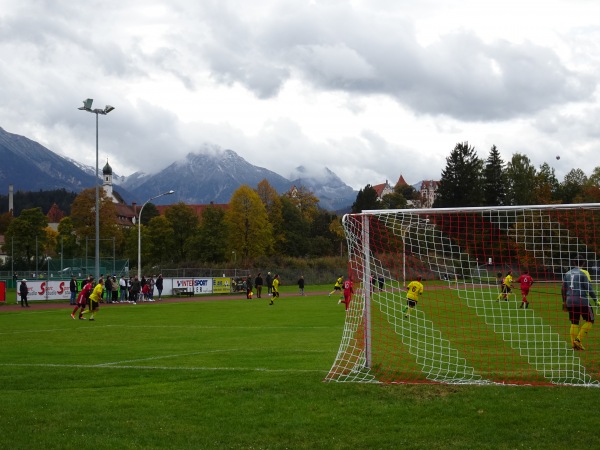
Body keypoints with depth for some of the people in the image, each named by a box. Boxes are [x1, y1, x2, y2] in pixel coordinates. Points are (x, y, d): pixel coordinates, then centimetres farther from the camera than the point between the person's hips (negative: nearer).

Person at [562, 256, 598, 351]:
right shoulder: (583, 273, -5)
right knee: (589, 321, 7)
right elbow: (588, 288, -10)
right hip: (582, 300, -5)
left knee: (574, 323, 13)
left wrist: (564, 302, 25)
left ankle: (574, 344, 8)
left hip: (570, 301, 5)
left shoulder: (567, 274, 11)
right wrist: (596, 300, -4)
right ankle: (578, 340, -5)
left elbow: (563, 290, 15)